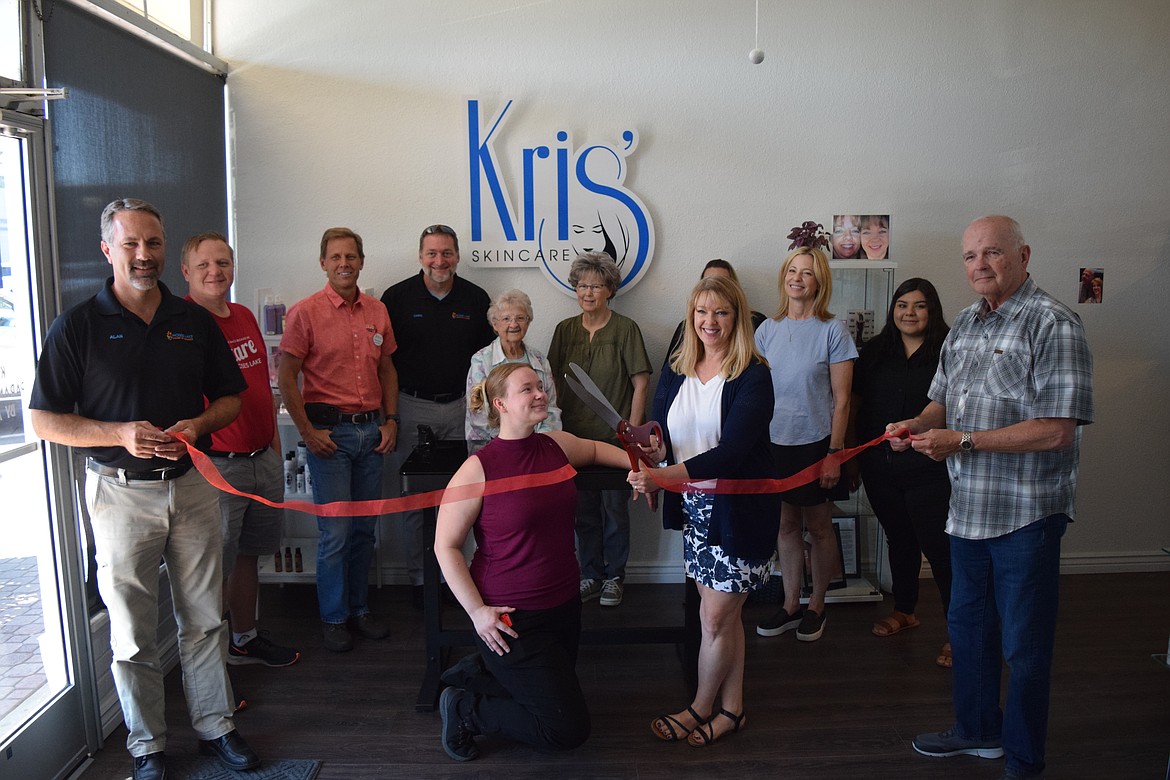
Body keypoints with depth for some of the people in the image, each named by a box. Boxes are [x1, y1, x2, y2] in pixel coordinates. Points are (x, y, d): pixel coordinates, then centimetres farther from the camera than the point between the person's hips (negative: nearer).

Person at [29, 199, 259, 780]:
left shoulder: (195, 321, 7)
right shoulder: (77, 326, -3)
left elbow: (231, 398, 12)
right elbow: (44, 420, -4)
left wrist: (197, 425, -9)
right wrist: (120, 435, -19)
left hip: (192, 485, 3)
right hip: (121, 492, -2)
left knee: (204, 620, 12)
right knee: (132, 633, 8)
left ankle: (214, 726, 28)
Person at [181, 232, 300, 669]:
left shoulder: (245, 317, 12)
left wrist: (274, 443, 20)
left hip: (263, 459, 8)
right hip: (217, 464, -8)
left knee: (248, 554, 19)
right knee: (216, 566, 2)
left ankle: (245, 639, 35)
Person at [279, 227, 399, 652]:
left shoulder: (377, 311, 9)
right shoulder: (306, 312, -5)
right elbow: (286, 376, -6)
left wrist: (390, 419, 7)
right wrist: (307, 431, -9)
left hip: (371, 430, 5)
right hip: (329, 431, -5)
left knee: (365, 527, 12)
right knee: (335, 531, -2)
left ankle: (359, 608, 26)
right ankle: (333, 618, 14)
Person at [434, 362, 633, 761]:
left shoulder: (556, 445, 0)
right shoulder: (478, 468, -18)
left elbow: (596, 449, 24)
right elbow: (446, 546, -13)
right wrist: (477, 611, -16)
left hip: (564, 605, 7)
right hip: (513, 617, -7)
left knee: (560, 695, 21)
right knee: (569, 729, -2)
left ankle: (474, 673, 34)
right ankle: (464, 708, 13)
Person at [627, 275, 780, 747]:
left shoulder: (753, 377, -14)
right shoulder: (675, 373, 5)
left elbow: (730, 451, -24)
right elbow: (662, 437, 7)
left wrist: (663, 475, -32)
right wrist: (653, 449, -18)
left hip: (739, 510, -5)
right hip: (695, 508, 5)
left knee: (715, 619, 3)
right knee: (724, 616, 16)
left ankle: (701, 707, 26)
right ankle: (731, 709, 31)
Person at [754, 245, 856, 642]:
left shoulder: (832, 330, -6)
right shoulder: (767, 329, 4)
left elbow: (841, 398, -7)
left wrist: (834, 453, -10)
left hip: (815, 443, -3)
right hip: (774, 442, 3)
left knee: (818, 526, 10)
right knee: (785, 524, 11)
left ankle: (816, 606, 26)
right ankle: (790, 605, 25)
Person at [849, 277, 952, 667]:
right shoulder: (875, 351, 6)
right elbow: (855, 405, 10)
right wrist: (851, 457, 9)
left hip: (928, 470, -5)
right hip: (880, 467, 5)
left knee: (939, 546, -3)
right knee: (898, 540, 20)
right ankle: (904, 611, 39)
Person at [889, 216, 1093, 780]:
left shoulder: (1052, 324, -14)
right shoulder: (964, 323, 10)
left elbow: (1056, 430, -22)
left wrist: (963, 441, -21)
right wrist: (916, 425, -2)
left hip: (1025, 514, -7)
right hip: (968, 508, 8)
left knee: (1023, 645, 7)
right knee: (967, 625, 21)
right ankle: (978, 729, 42)